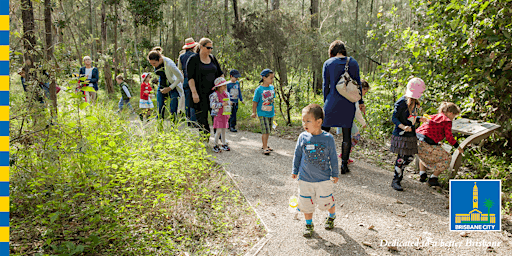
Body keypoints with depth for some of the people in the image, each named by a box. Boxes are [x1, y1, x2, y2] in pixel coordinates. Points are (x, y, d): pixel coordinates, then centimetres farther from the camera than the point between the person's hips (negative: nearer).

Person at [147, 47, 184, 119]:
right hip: (162, 87, 6)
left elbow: (180, 78, -20)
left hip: (173, 87, -6)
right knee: (160, 111, 0)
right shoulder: (155, 63, -9)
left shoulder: (169, 63, -29)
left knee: (173, 112, -8)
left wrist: (170, 88, -19)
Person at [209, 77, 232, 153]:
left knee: (224, 130, 11)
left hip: (225, 115, 6)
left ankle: (224, 144, 21)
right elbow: (212, 105, -18)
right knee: (219, 131, -7)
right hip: (218, 115, -6)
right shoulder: (214, 95, -12)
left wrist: (228, 113, 17)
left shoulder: (226, 94, 10)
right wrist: (222, 104, -25)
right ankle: (215, 146, 5)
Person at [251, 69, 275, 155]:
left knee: (268, 131, 15)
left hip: (271, 113, 6)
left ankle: (265, 144, 30)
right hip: (262, 113, -6)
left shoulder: (272, 87, 4)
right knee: (265, 131, -8)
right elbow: (255, 102, -7)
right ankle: (265, 148, -1)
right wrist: (254, 112, -4)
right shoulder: (259, 90, -13)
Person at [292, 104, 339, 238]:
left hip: (324, 179, -2)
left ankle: (331, 217, 43)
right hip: (305, 179, 2)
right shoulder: (303, 137, -7)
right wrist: (295, 171, 9)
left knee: (327, 202, 12)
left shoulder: (328, 138, -12)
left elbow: (333, 157, -1)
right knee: (306, 204, 10)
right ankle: (309, 224, 32)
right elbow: (297, 155, 6)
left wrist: (335, 174, 5)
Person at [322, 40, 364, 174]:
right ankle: (344, 165, 10)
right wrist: (361, 102, 13)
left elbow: (326, 85, 1)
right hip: (349, 103, 1)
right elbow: (357, 83, 5)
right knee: (347, 134, 6)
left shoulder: (328, 63, 0)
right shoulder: (353, 62, 3)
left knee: (324, 130, 9)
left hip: (332, 102, -1)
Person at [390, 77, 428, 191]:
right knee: (401, 158, -4)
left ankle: (399, 172, 35)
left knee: (410, 157, 12)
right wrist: (403, 127, -29)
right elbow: (394, 118, -15)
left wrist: (420, 118, 4)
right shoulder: (402, 102, -16)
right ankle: (395, 180, 9)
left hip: (411, 134, 8)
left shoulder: (414, 102, 10)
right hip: (401, 135, -8)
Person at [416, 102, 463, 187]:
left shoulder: (433, 116, 24)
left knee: (423, 155, 40)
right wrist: (458, 147, 14)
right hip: (428, 144, -7)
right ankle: (433, 178, 12)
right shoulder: (447, 121, 4)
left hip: (417, 139, 7)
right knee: (447, 158, 14)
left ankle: (422, 174, 28)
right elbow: (449, 137, 0)